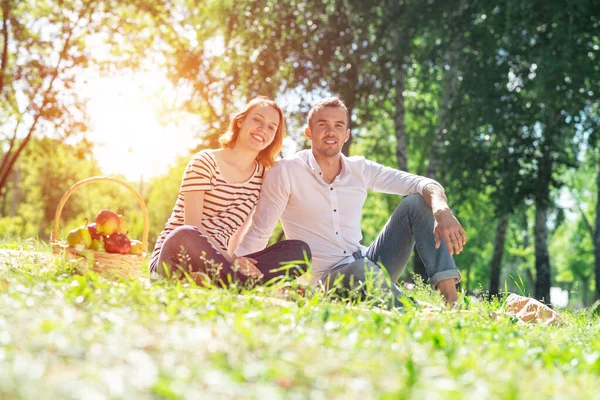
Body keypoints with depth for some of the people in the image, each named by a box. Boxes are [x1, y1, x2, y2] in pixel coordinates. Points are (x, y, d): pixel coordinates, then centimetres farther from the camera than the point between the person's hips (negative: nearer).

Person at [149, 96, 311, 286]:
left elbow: (242, 224, 14)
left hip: (216, 261, 6)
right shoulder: (205, 162, -2)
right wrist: (227, 260, -26)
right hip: (175, 257, -5)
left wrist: (229, 258, -7)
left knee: (300, 250, -15)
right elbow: (192, 225, -12)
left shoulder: (261, 174, 14)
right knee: (185, 236, -42)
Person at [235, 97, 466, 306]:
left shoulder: (360, 169, 5)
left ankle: (448, 293, -22)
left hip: (368, 269, 6)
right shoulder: (286, 172, -6)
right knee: (362, 268, -40)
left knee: (417, 202, -10)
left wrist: (442, 211, -26)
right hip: (325, 278, -5)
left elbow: (424, 185, -3)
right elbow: (258, 234, -7)